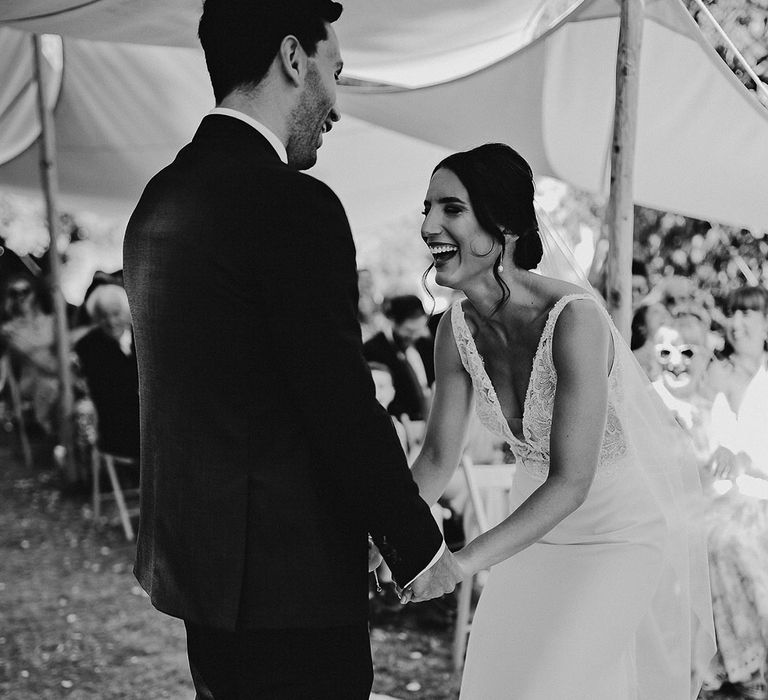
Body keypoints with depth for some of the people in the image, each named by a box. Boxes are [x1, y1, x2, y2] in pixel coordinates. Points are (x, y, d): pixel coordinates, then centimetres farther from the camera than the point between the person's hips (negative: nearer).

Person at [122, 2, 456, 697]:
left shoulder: (160, 200, 9)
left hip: (194, 560, 9)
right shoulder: (293, 205, -19)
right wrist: (421, 547, -6)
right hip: (288, 581, -9)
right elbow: (343, 405, -19)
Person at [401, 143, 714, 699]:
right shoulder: (459, 328, -10)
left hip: (624, 530, -6)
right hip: (541, 529, 6)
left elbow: (570, 482, -30)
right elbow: (439, 456, -1)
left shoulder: (575, 319, -29)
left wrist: (466, 562, -37)